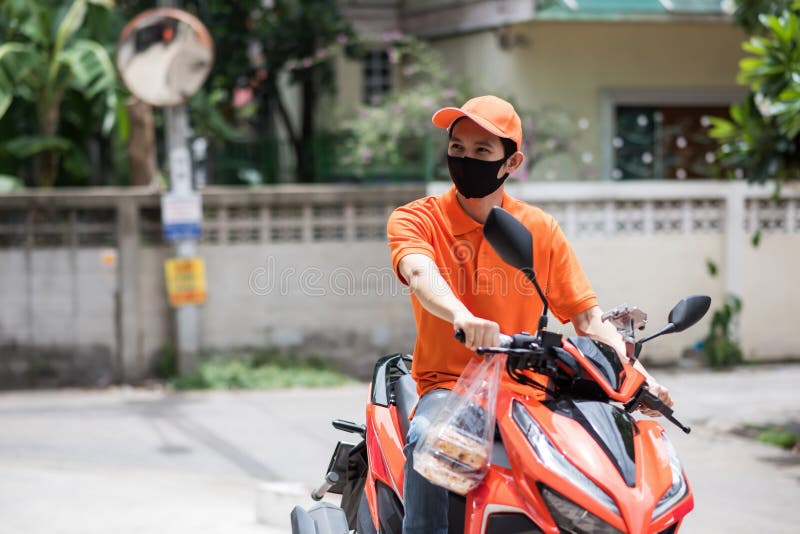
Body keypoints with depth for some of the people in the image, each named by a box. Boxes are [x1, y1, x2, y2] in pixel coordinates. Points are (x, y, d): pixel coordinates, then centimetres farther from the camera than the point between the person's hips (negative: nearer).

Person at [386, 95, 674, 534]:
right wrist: (463, 318, -44)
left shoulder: (541, 230, 9)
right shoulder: (415, 219, 1)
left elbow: (587, 316, 7)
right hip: (449, 386, -2)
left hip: (528, 390, 2)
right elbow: (421, 275, -21)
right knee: (427, 437, -36)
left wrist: (635, 372, -11)